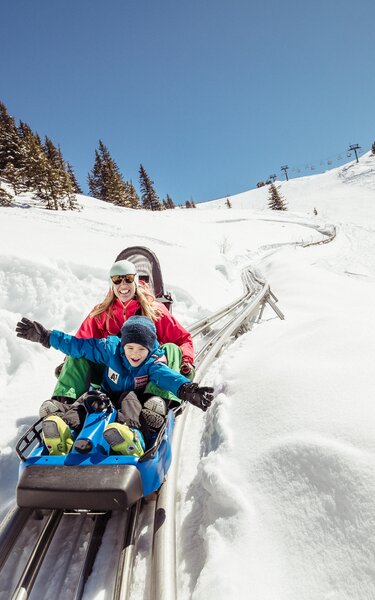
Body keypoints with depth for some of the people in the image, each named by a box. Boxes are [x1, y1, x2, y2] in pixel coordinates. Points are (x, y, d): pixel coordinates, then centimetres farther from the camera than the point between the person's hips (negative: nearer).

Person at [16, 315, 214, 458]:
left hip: (136, 404, -3)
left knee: (129, 397, -36)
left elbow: (167, 376, -35)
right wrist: (45, 336, -2)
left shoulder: (154, 362, -15)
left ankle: (131, 434, -60)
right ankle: (63, 424, -46)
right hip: (107, 399, 3)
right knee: (90, 396, -26)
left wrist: (186, 389, -56)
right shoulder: (110, 348, -8)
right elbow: (78, 346, -2)